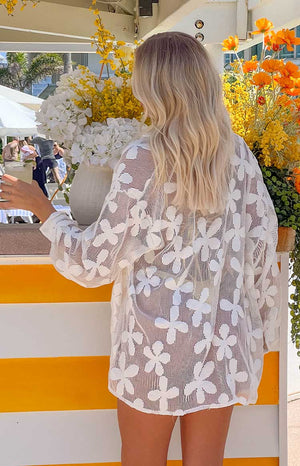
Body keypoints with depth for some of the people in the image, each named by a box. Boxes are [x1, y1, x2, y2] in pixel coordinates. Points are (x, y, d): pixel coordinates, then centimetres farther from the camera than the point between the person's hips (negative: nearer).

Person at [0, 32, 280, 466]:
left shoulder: (142, 160, -15)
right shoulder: (238, 155, -2)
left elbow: (95, 259, -9)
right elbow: (261, 250, 2)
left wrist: (41, 208, 5)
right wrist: (260, 330, 14)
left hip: (155, 339, -4)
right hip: (221, 338, 4)